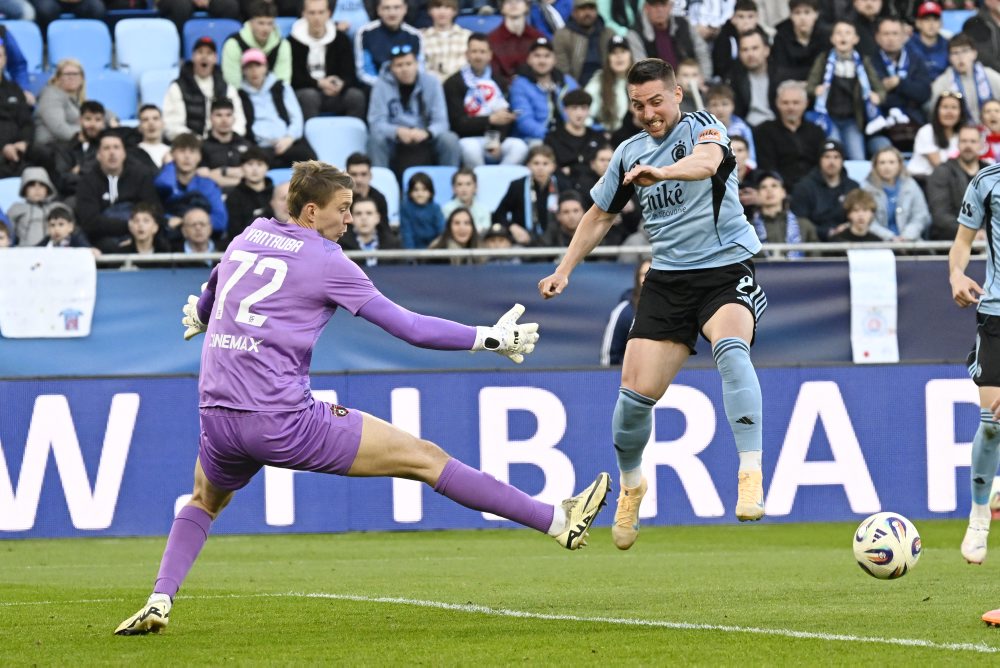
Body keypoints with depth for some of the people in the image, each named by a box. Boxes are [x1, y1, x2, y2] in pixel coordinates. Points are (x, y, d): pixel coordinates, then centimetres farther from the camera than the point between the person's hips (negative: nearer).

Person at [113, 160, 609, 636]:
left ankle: (158, 603, 13)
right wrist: (490, 338, 4)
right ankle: (559, 521, 0)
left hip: (218, 416, 6)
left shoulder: (243, 242, 15)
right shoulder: (325, 261, -2)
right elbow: (408, 327, -4)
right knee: (424, 457, -1)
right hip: (285, 420, -6)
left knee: (205, 501, 36)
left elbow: (202, 308, 36)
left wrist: (196, 319, 60)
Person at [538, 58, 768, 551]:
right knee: (636, 390, -5)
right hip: (668, 278, 5)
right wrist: (564, 270, 17)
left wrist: (663, 172, -52)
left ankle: (751, 474, -40)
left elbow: (707, 161, -32)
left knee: (730, 347, -35)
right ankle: (630, 485, 24)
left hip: (726, 266, -5)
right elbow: (600, 214, 26)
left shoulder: (701, 127, -7)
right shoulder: (629, 153, 11)